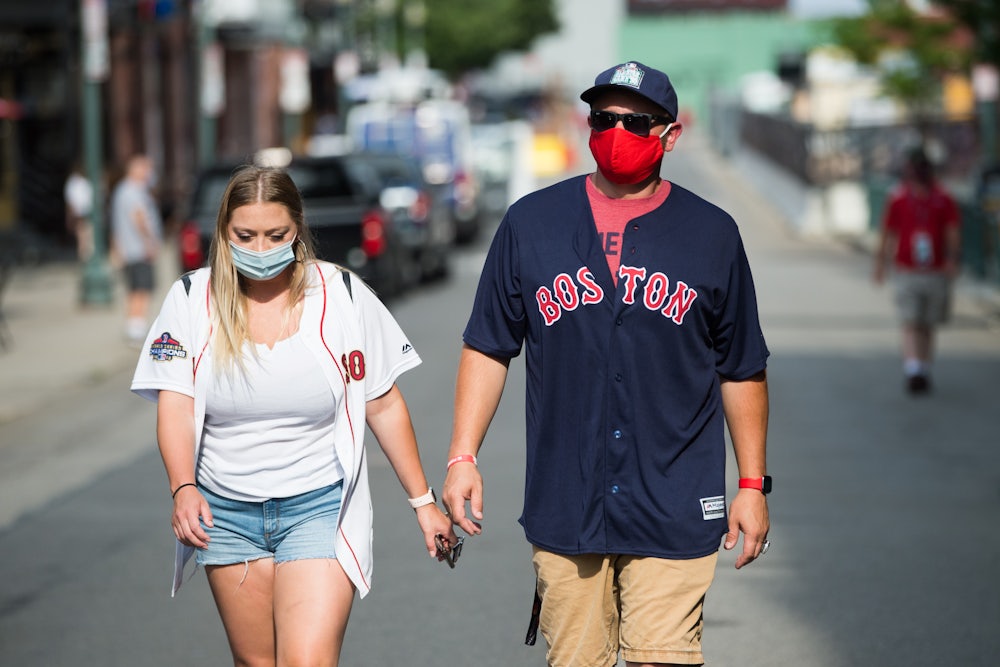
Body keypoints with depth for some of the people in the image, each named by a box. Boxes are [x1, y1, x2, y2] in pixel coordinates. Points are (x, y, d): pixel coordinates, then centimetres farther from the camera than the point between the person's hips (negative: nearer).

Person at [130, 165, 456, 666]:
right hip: (226, 512, 2)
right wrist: (183, 489, -25)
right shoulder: (191, 299, -2)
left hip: (320, 507, -2)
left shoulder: (342, 295, -4)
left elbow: (384, 405, 2)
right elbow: (176, 405, -8)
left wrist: (422, 502, 5)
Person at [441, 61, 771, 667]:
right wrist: (463, 457, 2)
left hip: (675, 513, -1)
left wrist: (752, 485, 9)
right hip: (563, 505, 1)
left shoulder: (712, 235, 6)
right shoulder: (531, 224, 7)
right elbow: (488, 349, 10)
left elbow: (743, 372, 11)